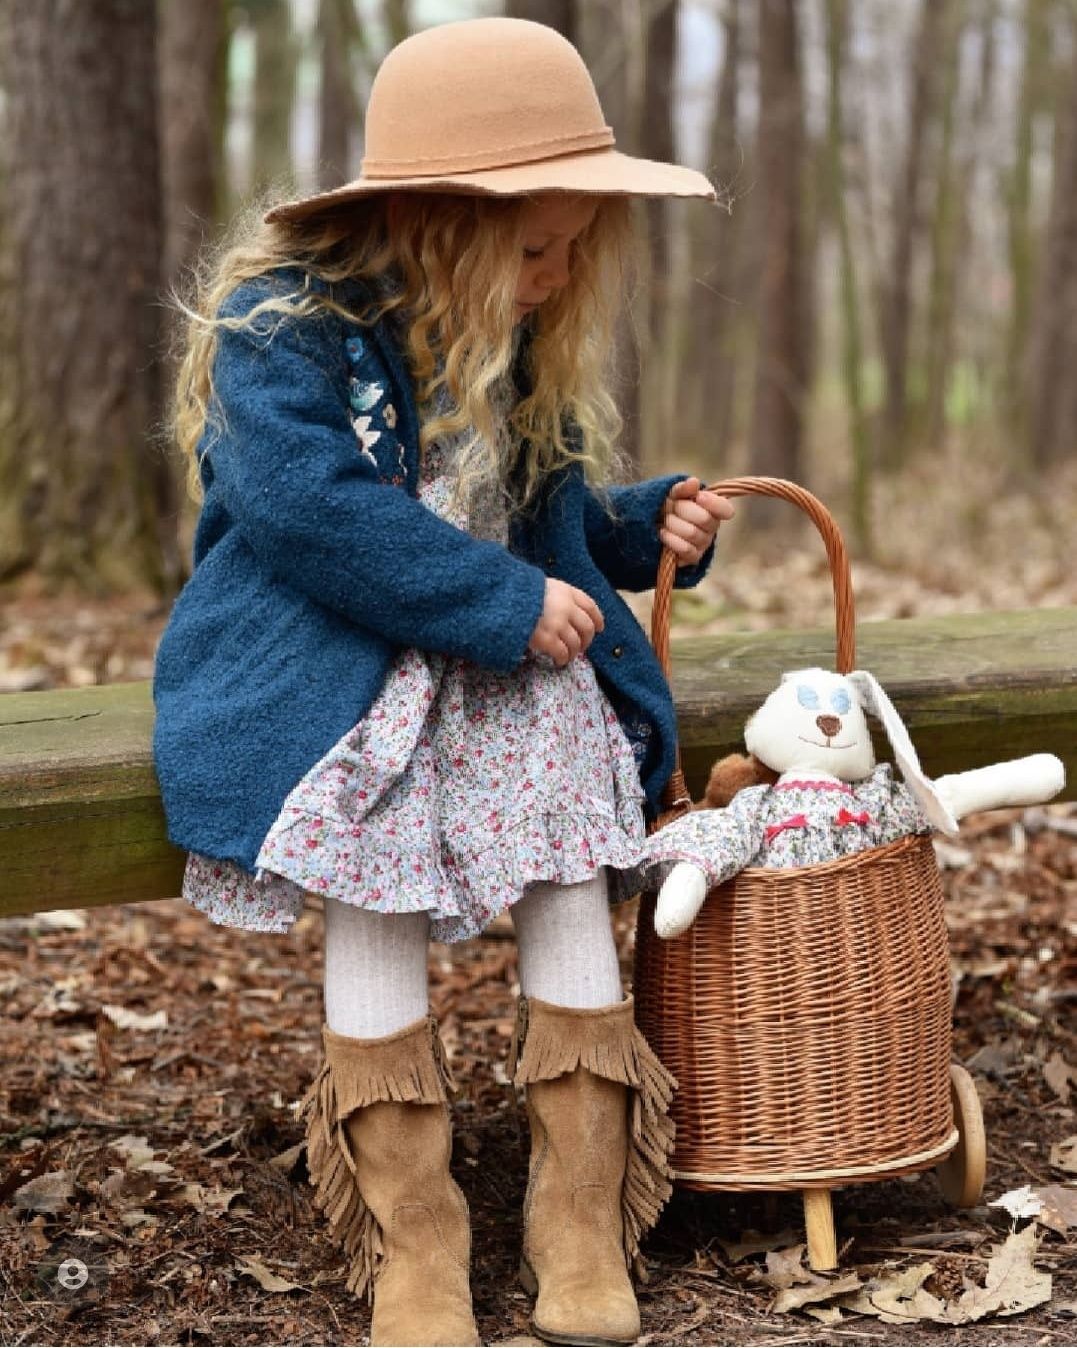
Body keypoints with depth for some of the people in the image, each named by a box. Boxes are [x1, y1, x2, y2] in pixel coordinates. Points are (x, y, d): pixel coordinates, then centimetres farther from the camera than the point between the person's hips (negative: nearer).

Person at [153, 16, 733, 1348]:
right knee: (375, 914, -14)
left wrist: (644, 527, 2)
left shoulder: (522, 348, 10)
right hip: (339, 676, -5)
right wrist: (509, 603, -23)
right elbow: (310, 505, -25)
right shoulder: (286, 320, -13)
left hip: (513, 669, 6)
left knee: (572, 890, -8)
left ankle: (583, 1229, 3)